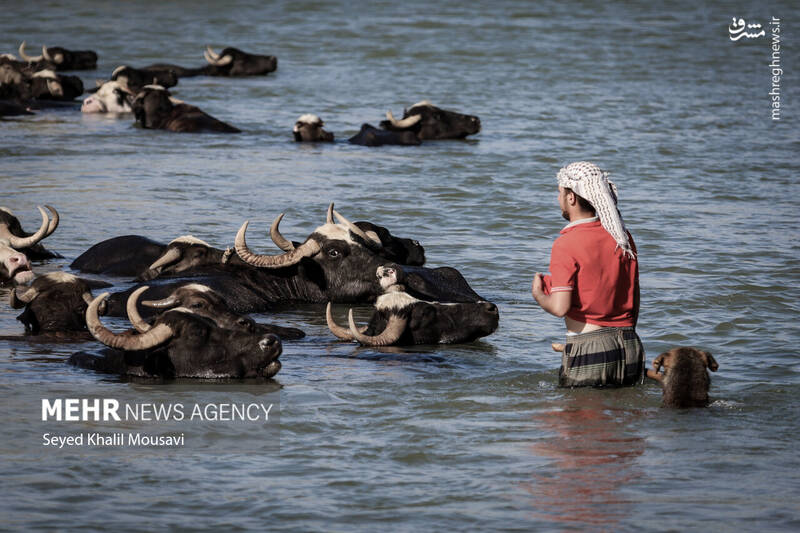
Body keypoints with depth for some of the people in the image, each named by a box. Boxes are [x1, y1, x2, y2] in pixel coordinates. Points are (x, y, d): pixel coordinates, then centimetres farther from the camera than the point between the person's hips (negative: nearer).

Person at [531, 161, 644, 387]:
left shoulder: (566, 244, -10)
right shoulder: (623, 237, 9)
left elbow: (560, 307, -17)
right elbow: (634, 300, 14)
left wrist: (538, 295, 4)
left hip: (589, 352, -6)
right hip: (629, 344, 6)